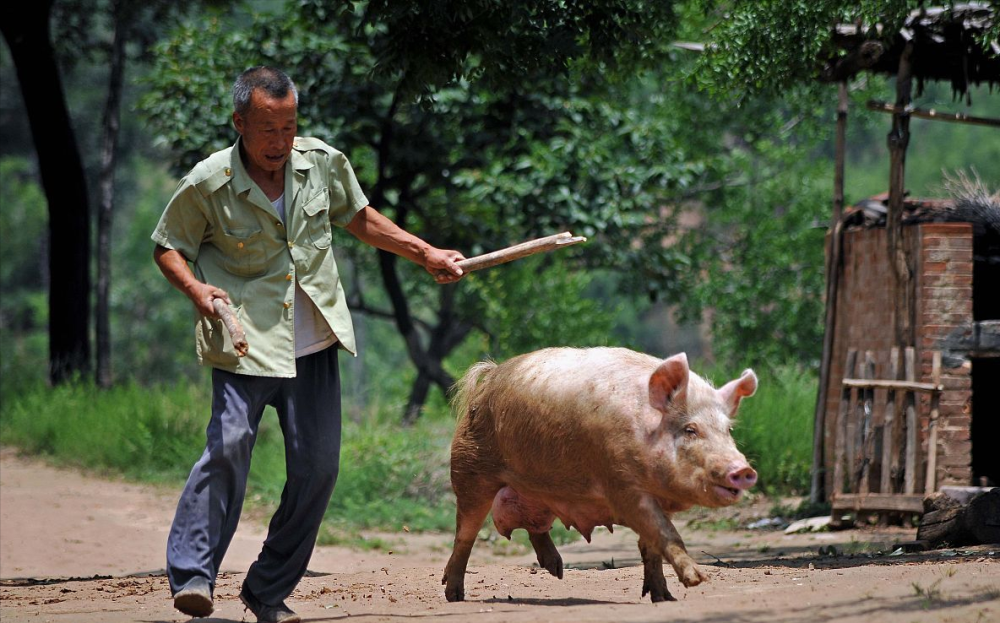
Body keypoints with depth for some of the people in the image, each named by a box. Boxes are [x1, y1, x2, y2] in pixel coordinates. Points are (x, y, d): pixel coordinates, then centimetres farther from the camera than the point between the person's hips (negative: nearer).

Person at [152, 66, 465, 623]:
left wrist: (426, 254, 17)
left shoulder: (324, 164, 2)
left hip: (313, 343, 4)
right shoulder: (208, 185, -8)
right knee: (229, 444, -21)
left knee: (317, 463, -2)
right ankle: (192, 576, -17)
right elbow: (168, 247, 4)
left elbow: (359, 218, 20)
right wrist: (196, 287, -15)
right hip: (245, 342, -4)